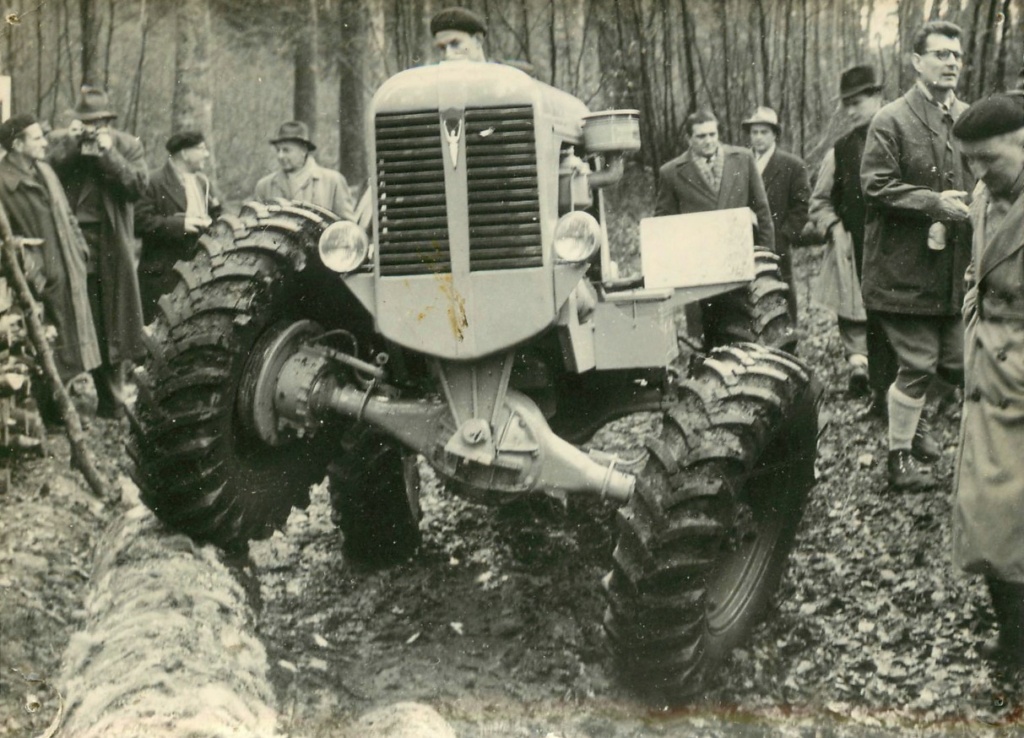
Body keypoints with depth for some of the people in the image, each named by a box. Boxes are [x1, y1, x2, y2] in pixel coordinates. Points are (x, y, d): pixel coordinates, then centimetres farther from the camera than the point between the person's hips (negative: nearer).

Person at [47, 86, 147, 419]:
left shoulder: (128, 146, 7)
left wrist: (108, 153, -13)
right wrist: (70, 143, -11)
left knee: (111, 322, 5)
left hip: (111, 245, 0)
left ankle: (112, 400, 14)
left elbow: (138, 185, -7)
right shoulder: (61, 142, 9)